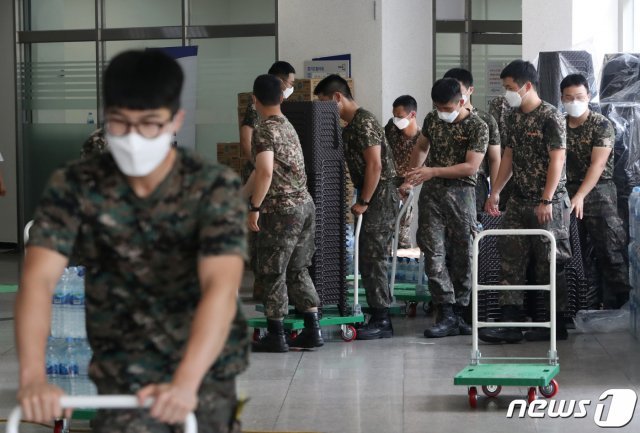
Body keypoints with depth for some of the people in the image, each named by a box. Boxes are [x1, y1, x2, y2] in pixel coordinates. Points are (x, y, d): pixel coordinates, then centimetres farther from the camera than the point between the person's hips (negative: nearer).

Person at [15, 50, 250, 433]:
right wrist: (33, 376, -38)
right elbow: (38, 279, -21)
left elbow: (221, 288, -30)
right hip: (123, 376, 1)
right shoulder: (76, 187, -10)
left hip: (203, 369, -1)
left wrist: (186, 382, -46)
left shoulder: (215, 188, -16)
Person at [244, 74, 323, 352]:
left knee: (273, 273, 1)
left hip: (280, 209, -8)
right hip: (305, 205, 8)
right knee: (298, 270, 14)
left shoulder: (264, 131, -12)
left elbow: (265, 173, -24)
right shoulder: (288, 126, 16)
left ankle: (275, 336, 6)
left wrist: (254, 208, -17)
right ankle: (313, 330, 14)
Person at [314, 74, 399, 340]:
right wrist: (363, 200, 14)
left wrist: (363, 202, -17)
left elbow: (375, 165, -20)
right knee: (371, 258, 11)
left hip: (380, 197, -10)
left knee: (372, 258, -8)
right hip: (374, 198, 10)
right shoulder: (352, 125, 16)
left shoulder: (364, 123, -15)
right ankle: (379, 317, 16)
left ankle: (381, 321, -5)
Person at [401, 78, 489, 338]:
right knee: (434, 253, -6)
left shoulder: (477, 127, -8)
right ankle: (446, 315, -8)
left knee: (462, 255, 2)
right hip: (431, 193, 4)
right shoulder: (432, 119, 9)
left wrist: (433, 172, -19)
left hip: (461, 193, -4)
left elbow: (471, 166, -15)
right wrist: (413, 176, 16)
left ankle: (459, 313, 13)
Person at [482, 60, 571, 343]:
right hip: (518, 202, 8)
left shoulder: (550, 117, -11)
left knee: (549, 265, -1)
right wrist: (495, 192, 13)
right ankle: (510, 325, 2)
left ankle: (556, 326, 9)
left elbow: (557, 160, -15)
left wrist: (546, 201, -20)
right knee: (511, 262, 2)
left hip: (547, 205, -8)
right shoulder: (514, 117, 12)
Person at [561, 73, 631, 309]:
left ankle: (619, 307, -5)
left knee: (610, 253, -7)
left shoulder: (601, 125, -6)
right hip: (568, 193, 5)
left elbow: (598, 165, -15)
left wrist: (580, 197, -24)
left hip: (598, 192, -5)